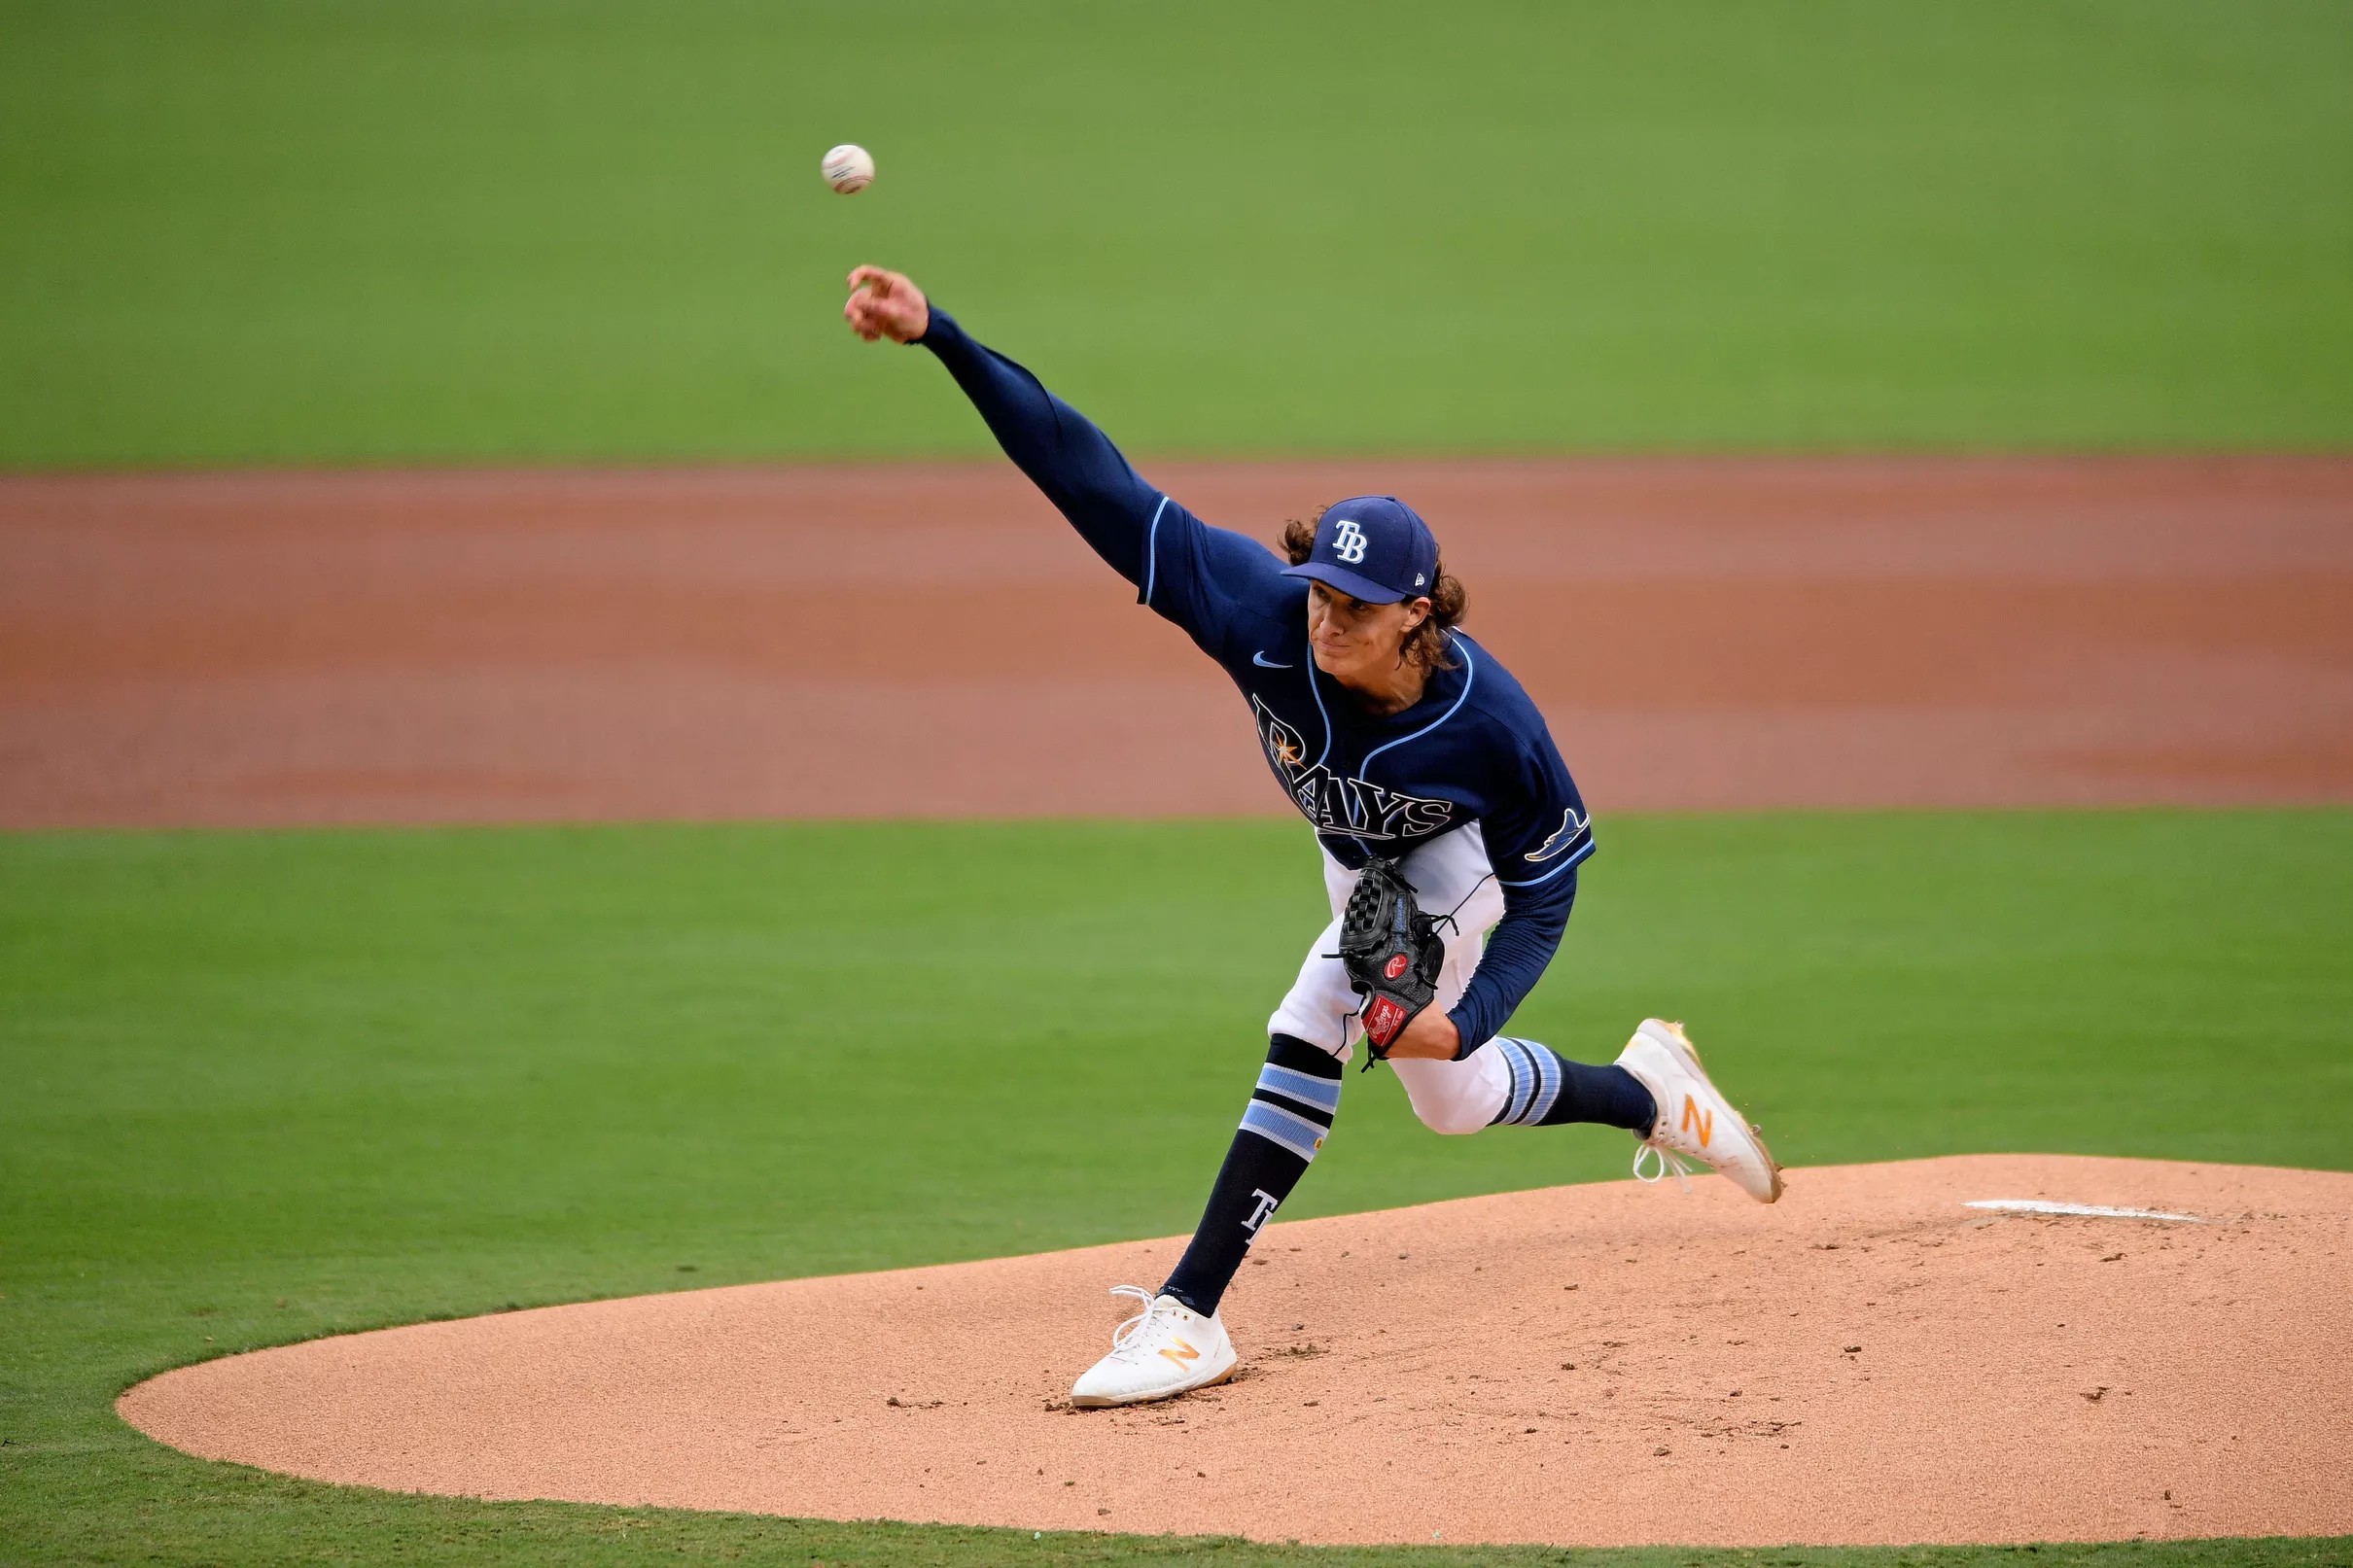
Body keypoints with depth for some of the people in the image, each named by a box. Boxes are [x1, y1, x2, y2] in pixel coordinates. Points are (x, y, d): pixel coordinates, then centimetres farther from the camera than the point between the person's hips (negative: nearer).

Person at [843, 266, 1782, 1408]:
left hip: (1458, 856, -5)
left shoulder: (1489, 722, -40)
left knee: (1315, 1026, -27)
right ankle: (1648, 1094, 48)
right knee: (1453, 1102, 20)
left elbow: (1546, 889, -23)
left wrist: (1470, 1019, -37)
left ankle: (1192, 1313, -26)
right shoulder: (1266, 612, -36)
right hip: (1360, 859, 6)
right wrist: (937, 335, -51)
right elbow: (1092, 478, -42)